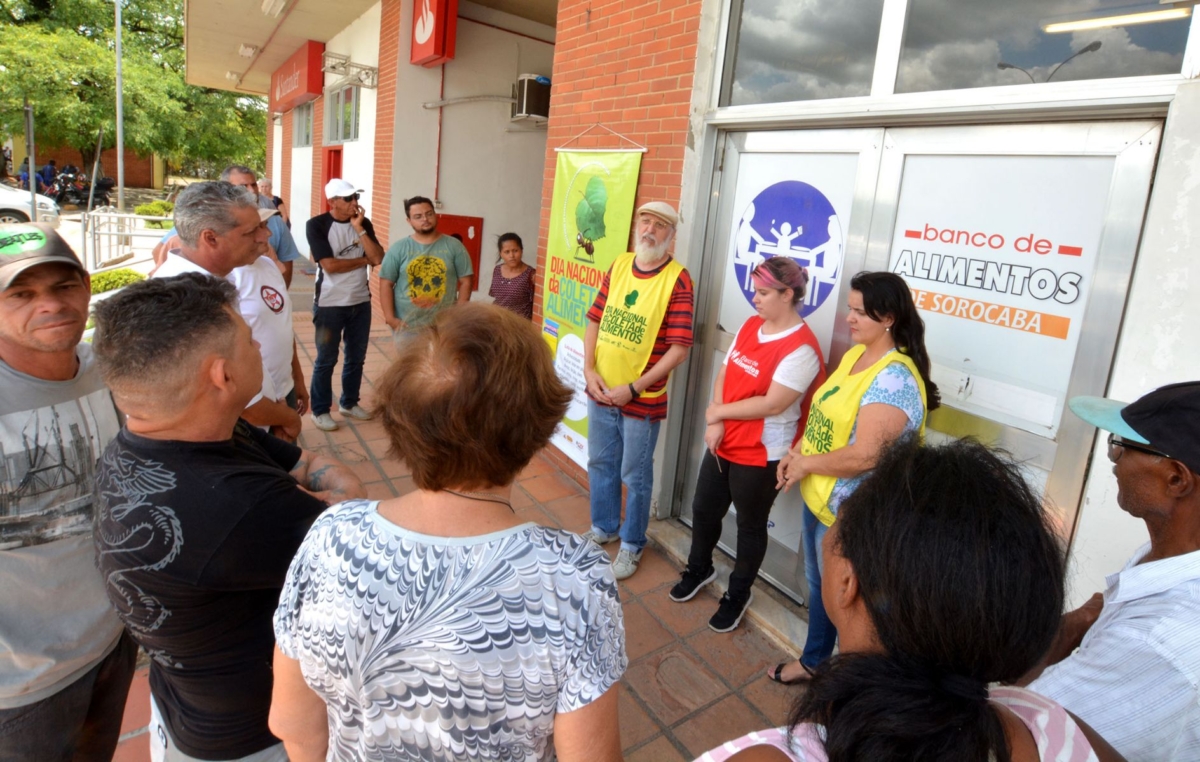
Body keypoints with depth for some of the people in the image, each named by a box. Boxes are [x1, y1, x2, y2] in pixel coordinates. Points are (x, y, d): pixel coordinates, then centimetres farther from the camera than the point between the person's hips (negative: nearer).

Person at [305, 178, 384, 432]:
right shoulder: (316, 225, -11)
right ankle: (320, 410, 19)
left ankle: (349, 403, 32)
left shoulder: (364, 223, 2)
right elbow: (329, 265, -19)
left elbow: (378, 258, -8)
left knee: (356, 357, 15)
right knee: (326, 360, 5)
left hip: (360, 302, 5)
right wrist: (363, 260, -9)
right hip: (330, 304, -5)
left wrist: (358, 228, -15)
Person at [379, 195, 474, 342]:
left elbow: (465, 282, 2)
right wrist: (390, 318, -9)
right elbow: (386, 284, 1)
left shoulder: (454, 246, 1)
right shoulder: (398, 249, 1)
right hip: (406, 326, 0)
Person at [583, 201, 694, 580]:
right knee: (600, 464, 20)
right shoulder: (619, 266, 3)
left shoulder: (678, 280, -14)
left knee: (635, 476, 10)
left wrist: (632, 388, -18)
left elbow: (679, 348, -17)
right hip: (600, 391, 5)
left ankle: (632, 544, 31)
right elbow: (595, 320, 7)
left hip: (642, 400, -5)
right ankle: (603, 527, 42)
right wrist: (589, 369, -7)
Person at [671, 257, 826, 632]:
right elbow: (724, 374, 3)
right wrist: (714, 424, -11)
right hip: (724, 443, 7)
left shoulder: (801, 348, -22)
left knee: (750, 525, 13)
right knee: (704, 510, 21)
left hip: (762, 456, -7)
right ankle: (699, 569, 47)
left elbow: (771, 405, -26)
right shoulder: (750, 326, 3)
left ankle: (738, 594, 35)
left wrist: (718, 412, -15)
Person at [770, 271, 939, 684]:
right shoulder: (854, 354, 3)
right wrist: (796, 453, -1)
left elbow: (864, 457, -30)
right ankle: (813, 660, 48)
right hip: (817, 497, 9)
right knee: (818, 585, 26)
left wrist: (806, 464, -16)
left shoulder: (895, 380, -26)